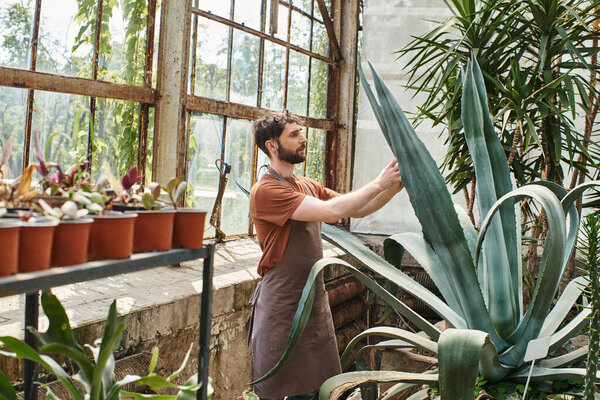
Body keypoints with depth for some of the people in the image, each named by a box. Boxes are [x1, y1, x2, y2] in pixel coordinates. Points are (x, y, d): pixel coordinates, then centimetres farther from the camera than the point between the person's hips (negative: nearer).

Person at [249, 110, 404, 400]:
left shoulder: (308, 187, 12)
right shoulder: (266, 191, -16)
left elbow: (358, 210, 13)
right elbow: (331, 211, -25)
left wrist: (393, 188, -4)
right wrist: (378, 184, -17)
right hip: (282, 307, -8)